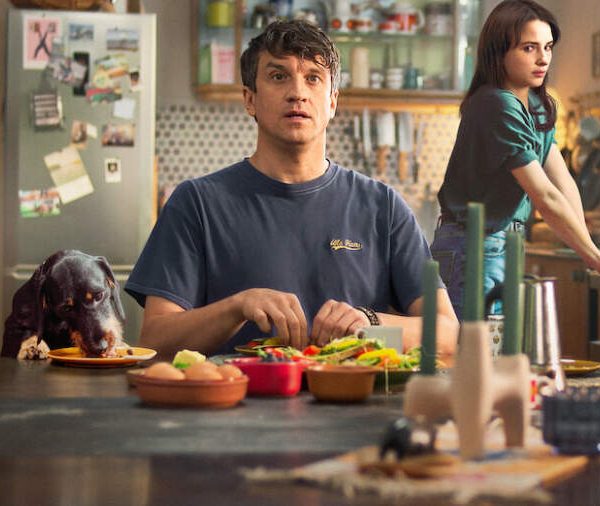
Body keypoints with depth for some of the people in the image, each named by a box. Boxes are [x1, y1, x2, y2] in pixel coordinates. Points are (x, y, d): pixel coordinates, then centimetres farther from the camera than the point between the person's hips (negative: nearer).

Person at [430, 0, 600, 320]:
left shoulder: (537, 105, 10)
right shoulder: (497, 107, -20)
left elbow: (564, 183, 3)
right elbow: (545, 198, -21)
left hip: (507, 245, 9)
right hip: (475, 248, -9)